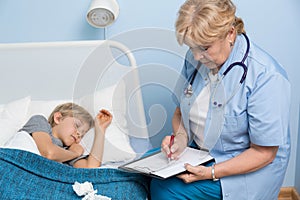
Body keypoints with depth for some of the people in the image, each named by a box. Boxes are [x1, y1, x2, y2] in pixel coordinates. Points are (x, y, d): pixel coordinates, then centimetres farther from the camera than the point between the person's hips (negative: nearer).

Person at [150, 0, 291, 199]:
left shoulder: (266, 77, -24)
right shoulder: (195, 58, -4)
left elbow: (263, 153, -18)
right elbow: (181, 110, 10)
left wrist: (211, 173, -23)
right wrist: (181, 137, -11)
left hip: (244, 170, -5)